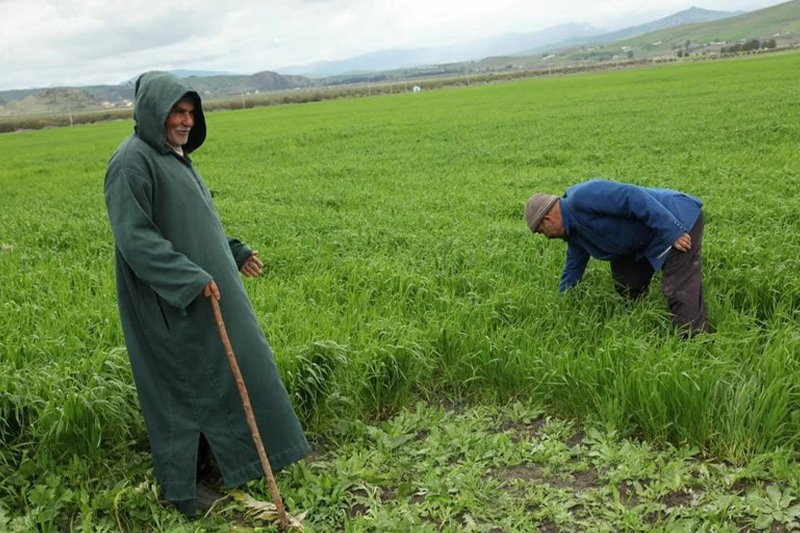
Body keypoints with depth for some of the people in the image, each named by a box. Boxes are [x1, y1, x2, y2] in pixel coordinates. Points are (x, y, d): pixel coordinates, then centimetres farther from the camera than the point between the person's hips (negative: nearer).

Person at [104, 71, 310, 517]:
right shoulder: (132, 162, -18)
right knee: (183, 388, 2)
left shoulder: (174, 156, 11)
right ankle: (183, 490, 19)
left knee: (225, 373, 18)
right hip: (171, 304, -10)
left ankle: (219, 463, 36)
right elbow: (134, 236, -24)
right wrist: (190, 279, -28)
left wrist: (236, 251, 19)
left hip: (205, 292, 10)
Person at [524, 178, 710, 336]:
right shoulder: (574, 232, 12)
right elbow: (573, 270, 24)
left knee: (680, 293, -17)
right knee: (627, 283, 18)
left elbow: (632, 198, -28)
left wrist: (672, 233, -28)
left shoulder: (581, 198, -21)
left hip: (680, 221, -10)